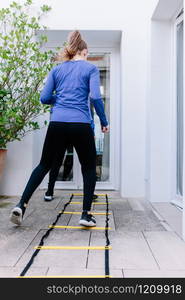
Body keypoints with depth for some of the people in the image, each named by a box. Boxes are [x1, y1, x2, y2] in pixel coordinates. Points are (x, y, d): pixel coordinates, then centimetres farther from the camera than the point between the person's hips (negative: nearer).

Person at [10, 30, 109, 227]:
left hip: (57, 124, 3)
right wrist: (104, 122, 4)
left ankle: (21, 205, 5)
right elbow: (95, 97, -6)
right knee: (89, 168, 12)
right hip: (81, 125, -3)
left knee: (44, 165, 14)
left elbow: (44, 98, 9)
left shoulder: (57, 69, 15)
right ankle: (86, 214, 8)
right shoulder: (90, 68, 7)